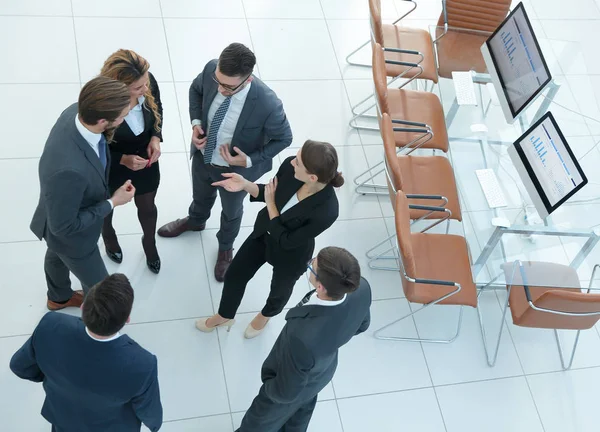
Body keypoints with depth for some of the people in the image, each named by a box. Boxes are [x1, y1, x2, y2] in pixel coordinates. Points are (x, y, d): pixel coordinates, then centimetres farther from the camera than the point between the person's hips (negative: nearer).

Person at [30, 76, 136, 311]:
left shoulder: (77, 112, -26)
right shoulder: (69, 169, -49)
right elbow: (63, 227, -33)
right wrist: (112, 203, -25)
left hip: (67, 209, 8)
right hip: (69, 236, -7)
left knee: (57, 255, 37)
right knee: (99, 287, 21)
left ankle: (59, 297, 68)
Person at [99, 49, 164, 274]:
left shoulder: (148, 82, -27)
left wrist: (156, 137, -17)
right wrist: (123, 160, -32)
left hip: (145, 158, 3)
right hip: (110, 165, -3)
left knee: (147, 207, 26)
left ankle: (149, 243, 58)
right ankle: (109, 238, 63)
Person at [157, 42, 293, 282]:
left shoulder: (268, 105, -41)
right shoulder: (211, 69, -29)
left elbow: (283, 138, -20)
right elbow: (196, 89, -3)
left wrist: (250, 160, -28)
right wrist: (196, 122, -18)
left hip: (235, 169, -3)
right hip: (202, 155, 3)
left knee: (231, 211, 29)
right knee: (201, 195, 36)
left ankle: (225, 247, 62)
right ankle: (195, 220, 71)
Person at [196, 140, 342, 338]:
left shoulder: (327, 211, -43)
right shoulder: (290, 166, -29)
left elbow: (286, 241, -28)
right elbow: (269, 192, -6)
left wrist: (270, 205, -24)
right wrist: (245, 185, -24)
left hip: (290, 255, -4)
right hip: (263, 234, 4)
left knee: (279, 291, 28)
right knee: (234, 276, 22)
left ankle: (265, 316, 66)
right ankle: (224, 316, 55)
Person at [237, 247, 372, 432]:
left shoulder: (303, 338, -50)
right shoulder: (361, 289, -33)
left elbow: (286, 392, -29)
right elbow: (361, 324, -7)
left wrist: (268, 387, -7)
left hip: (292, 385, -5)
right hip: (324, 368, 6)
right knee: (303, 406, 39)